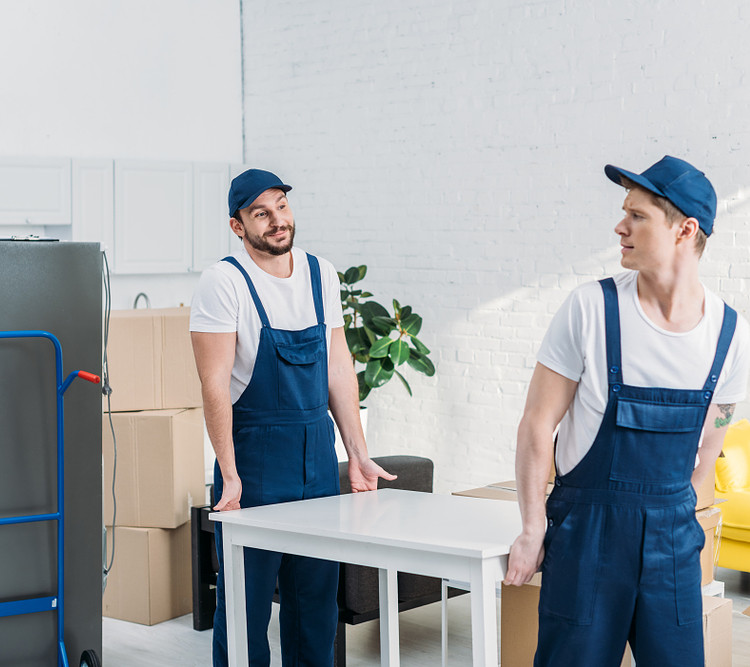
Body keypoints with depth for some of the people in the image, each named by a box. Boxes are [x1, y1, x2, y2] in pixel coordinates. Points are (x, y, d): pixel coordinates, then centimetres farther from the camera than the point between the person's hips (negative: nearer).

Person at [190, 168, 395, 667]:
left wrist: (359, 454, 7)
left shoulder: (321, 274, 6)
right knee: (248, 596, 1)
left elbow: (338, 367, 9)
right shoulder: (225, 283, -11)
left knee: (318, 592, 13)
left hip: (318, 452, 5)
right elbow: (215, 383, -14)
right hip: (255, 453, -5)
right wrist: (229, 474, -19)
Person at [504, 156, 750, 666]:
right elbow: (538, 423, -7)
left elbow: (707, 444, 11)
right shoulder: (591, 309, -11)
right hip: (586, 526, -2)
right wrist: (534, 530, -7)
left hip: (674, 533, 3)